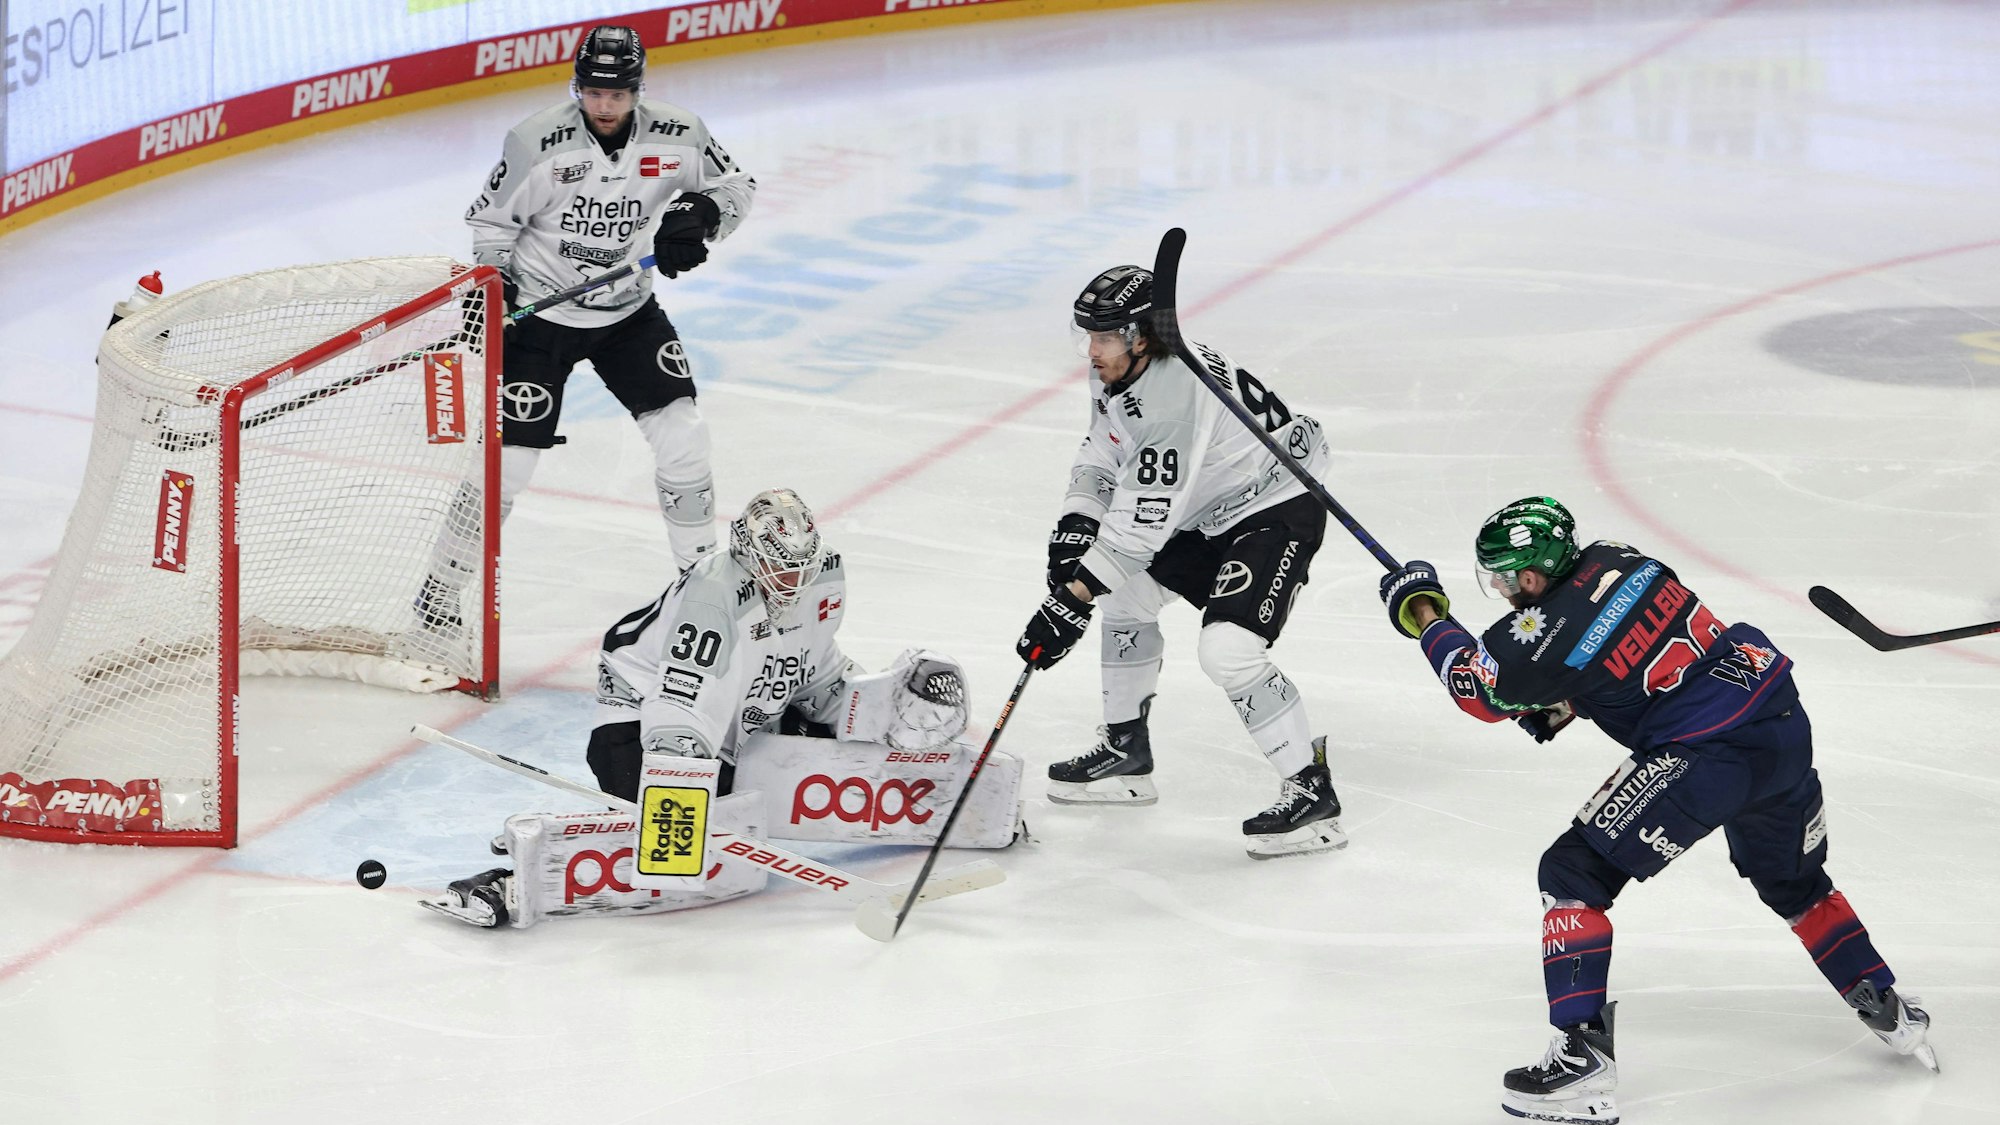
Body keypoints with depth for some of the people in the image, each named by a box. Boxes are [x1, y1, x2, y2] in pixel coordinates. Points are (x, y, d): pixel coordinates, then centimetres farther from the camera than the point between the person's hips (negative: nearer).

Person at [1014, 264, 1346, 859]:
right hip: (1205, 512, 11)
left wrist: (1070, 604, -31)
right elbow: (1103, 452, 13)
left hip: (1277, 510, -11)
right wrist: (1075, 524, -5)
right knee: (1124, 593, 18)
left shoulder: (1172, 397, -33)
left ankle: (1312, 793, -17)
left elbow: (1143, 522, -33)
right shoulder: (1117, 371, -3)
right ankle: (1126, 752, 31)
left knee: (1227, 647, -25)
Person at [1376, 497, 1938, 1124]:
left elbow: (1481, 689, 4)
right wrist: (1559, 705, 20)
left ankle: (1583, 1052, -9)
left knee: (1573, 874, -1)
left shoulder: (1553, 630, -13)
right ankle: (1889, 1013, 42)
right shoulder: (1614, 558, 8)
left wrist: (1423, 615, 14)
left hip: (1707, 755, -9)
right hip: (1786, 725, 9)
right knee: (1791, 879, 32)